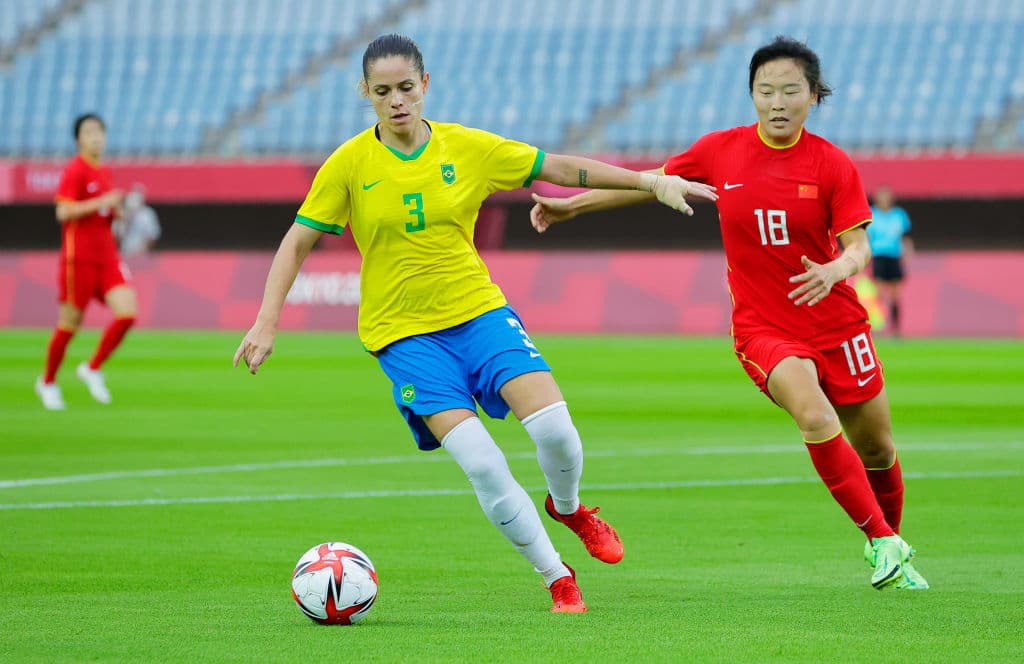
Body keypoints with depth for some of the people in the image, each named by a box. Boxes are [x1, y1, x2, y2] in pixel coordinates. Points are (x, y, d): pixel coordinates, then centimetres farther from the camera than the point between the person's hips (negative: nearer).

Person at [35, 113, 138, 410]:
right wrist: (102, 202, -22)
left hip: (107, 257, 6)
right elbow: (64, 212, -18)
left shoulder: (105, 173, 13)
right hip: (79, 259, -6)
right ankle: (48, 382, 22)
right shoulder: (74, 171, -9)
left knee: (127, 312, -11)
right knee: (69, 324, 2)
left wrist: (121, 210, 5)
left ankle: (92, 369, 7)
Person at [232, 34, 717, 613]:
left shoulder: (467, 147, -1)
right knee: (482, 464, -17)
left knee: (553, 425, -17)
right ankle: (558, 579, -2)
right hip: (404, 332, -2)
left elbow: (564, 168, 5)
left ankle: (568, 507, 17)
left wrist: (651, 181, -1)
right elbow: (298, 243, -1)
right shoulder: (349, 164, -6)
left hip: (479, 310, 2)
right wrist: (266, 323, -10)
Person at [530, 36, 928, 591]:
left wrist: (835, 270, -33)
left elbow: (858, 248, -10)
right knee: (814, 416, -29)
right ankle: (881, 541, -22)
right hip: (762, 329, -1)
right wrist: (570, 205, 12)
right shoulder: (720, 151, -3)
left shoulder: (832, 164, -7)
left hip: (836, 322, 1)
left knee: (877, 451, 10)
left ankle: (894, 551, 37)